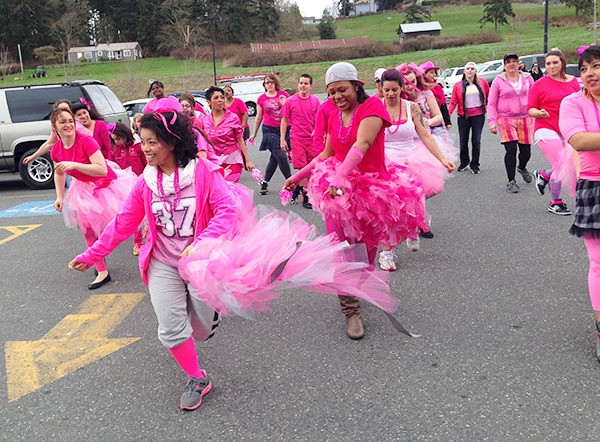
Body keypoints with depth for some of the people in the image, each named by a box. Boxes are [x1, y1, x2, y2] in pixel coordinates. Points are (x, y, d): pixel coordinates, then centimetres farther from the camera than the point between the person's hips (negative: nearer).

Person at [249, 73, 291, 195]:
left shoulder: (283, 94, 5)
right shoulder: (261, 99, 5)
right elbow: (259, 117, 13)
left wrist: (283, 103, -12)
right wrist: (254, 134, 17)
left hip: (283, 129, 2)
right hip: (269, 130, -2)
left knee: (275, 158, 7)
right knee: (281, 156, -11)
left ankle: (265, 182, 22)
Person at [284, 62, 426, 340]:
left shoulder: (373, 106, -10)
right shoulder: (334, 116, 9)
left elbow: (362, 144, -26)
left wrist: (340, 177, -40)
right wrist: (297, 177, 20)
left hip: (372, 188, -4)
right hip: (339, 190, 4)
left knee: (367, 248, 7)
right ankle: (351, 311, 3)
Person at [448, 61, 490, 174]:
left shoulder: (482, 83, 2)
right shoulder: (458, 85, -1)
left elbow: (489, 95, 17)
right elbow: (453, 102, -7)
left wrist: (486, 105, 14)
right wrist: (447, 115, -18)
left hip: (478, 116, 0)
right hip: (463, 117, 0)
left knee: (476, 141, 1)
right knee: (463, 141, 8)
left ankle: (475, 165, 12)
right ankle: (464, 162, 27)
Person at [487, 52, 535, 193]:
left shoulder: (527, 78, 8)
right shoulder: (498, 81, 0)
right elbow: (491, 103, 0)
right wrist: (492, 121, -9)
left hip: (525, 119, 3)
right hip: (505, 119, -3)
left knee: (526, 151, 5)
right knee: (511, 149, -13)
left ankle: (522, 167, 41)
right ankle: (511, 181, 2)